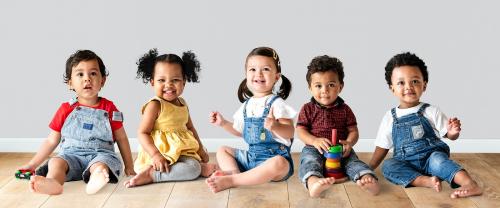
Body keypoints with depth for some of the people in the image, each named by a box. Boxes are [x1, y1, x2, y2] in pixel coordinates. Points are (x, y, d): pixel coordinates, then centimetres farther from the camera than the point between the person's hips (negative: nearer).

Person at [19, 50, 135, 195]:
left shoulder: (108, 108, 9)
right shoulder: (66, 109, 12)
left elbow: (121, 139, 15)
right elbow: (51, 141, 19)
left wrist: (129, 167, 13)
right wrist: (32, 164, 16)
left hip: (100, 154, -1)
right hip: (71, 154, 2)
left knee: (100, 165, -35)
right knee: (56, 162, -29)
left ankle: (95, 181, -66)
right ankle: (52, 182, -59)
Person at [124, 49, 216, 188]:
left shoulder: (182, 103, 11)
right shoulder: (154, 105, -12)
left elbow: (190, 127, 23)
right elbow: (142, 133, -15)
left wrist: (200, 149, 20)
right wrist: (155, 155, -27)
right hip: (162, 153, -10)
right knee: (193, 168, -30)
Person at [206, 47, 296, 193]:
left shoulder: (276, 103, -11)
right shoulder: (247, 105, 10)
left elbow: (290, 133, -19)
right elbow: (240, 131, 24)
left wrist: (275, 126, -38)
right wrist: (223, 123, 14)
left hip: (274, 156, -7)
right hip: (251, 155, 7)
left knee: (278, 164, -40)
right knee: (222, 150, 12)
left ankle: (230, 181, -35)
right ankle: (234, 171, -21)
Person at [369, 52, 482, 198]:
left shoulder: (431, 112, 2)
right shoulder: (390, 118, 7)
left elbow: (449, 136, 4)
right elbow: (382, 147, 13)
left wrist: (453, 132, -20)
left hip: (431, 157, -2)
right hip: (407, 164, 2)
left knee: (437, 158, -34)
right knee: (387, 165, -27)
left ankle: (470, 185, -45)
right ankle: (427, 181, -39)